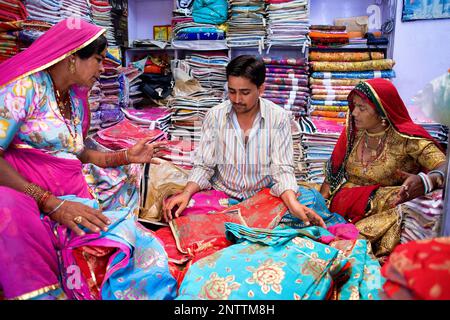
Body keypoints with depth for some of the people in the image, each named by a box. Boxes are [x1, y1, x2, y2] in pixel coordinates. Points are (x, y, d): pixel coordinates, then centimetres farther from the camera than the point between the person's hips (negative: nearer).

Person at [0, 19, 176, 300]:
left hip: (73, 194, 7)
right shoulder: (24, 87, -8)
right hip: (26, 192, -7)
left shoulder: (76, 99, 16)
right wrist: (51, 203, -24)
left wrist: (126, 156, 8)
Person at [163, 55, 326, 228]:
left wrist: (293, 203, -30)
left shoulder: (278, 118, -8)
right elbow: (203, 166, -3)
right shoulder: (215, 116, -5)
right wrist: (186, 193, -21)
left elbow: (282, 169, -11)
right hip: (222, 195, 1)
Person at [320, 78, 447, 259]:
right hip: (346, 205, 3)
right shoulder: (353, 130, 7)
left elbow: (444, 166, -18)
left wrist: (425, 181, -41)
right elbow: (334, 170, 9)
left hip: (383, 210, -3)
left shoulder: (406, 138, -7)